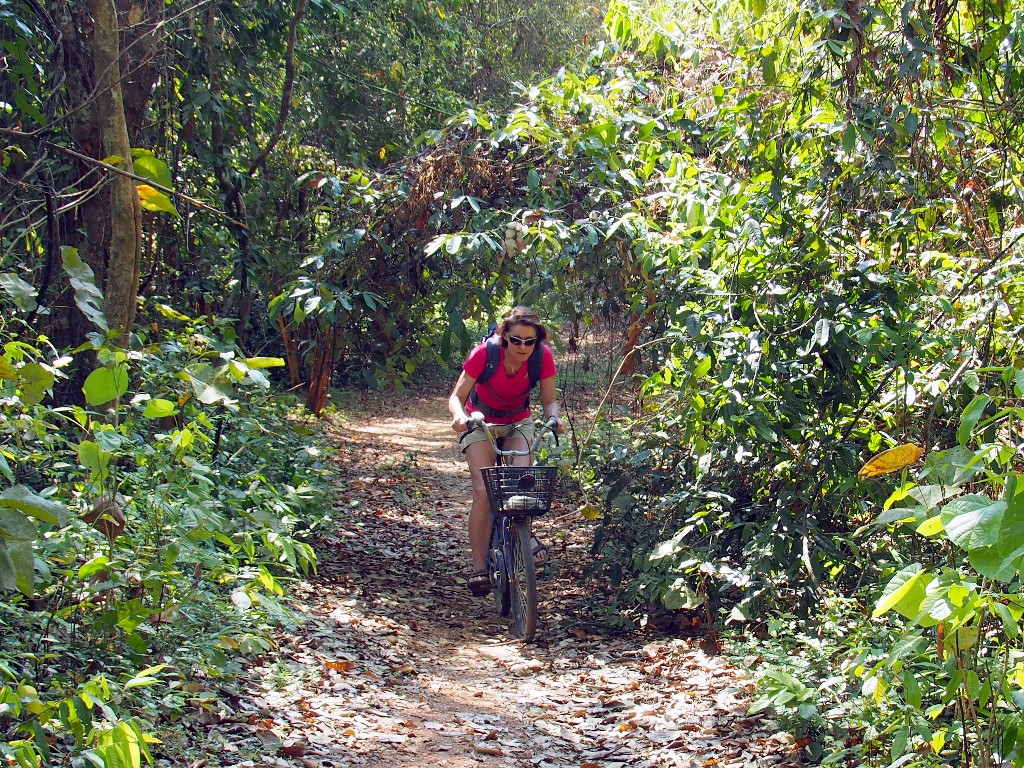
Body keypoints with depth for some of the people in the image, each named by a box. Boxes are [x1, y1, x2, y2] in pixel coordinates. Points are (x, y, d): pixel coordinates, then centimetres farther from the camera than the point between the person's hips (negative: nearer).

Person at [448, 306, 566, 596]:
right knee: (483, 490, -18)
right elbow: (457, 396, -23)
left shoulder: (543, 357, -22)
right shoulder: (485, 353, -28)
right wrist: (459, 415, -45)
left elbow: (549, 400, -12)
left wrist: (554, 418, -34)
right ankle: (479, 568, -14)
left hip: (518, 422, 2)